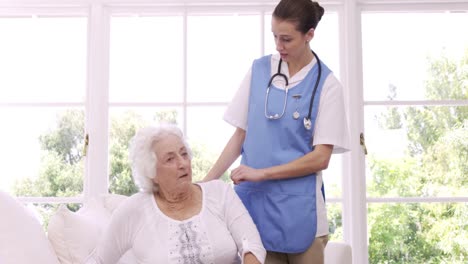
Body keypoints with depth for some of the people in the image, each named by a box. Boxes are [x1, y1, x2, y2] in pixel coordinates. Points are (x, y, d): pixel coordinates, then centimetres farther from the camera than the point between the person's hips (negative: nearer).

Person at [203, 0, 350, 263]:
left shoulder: (326, 84, -5)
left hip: (297, 208, -2)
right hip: (253, 200, 2)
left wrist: (260, 173, -14)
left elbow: (321, 158, -9)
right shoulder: (259, 70, 4)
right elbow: (240, 134, 7)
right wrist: (207, 181, -1)